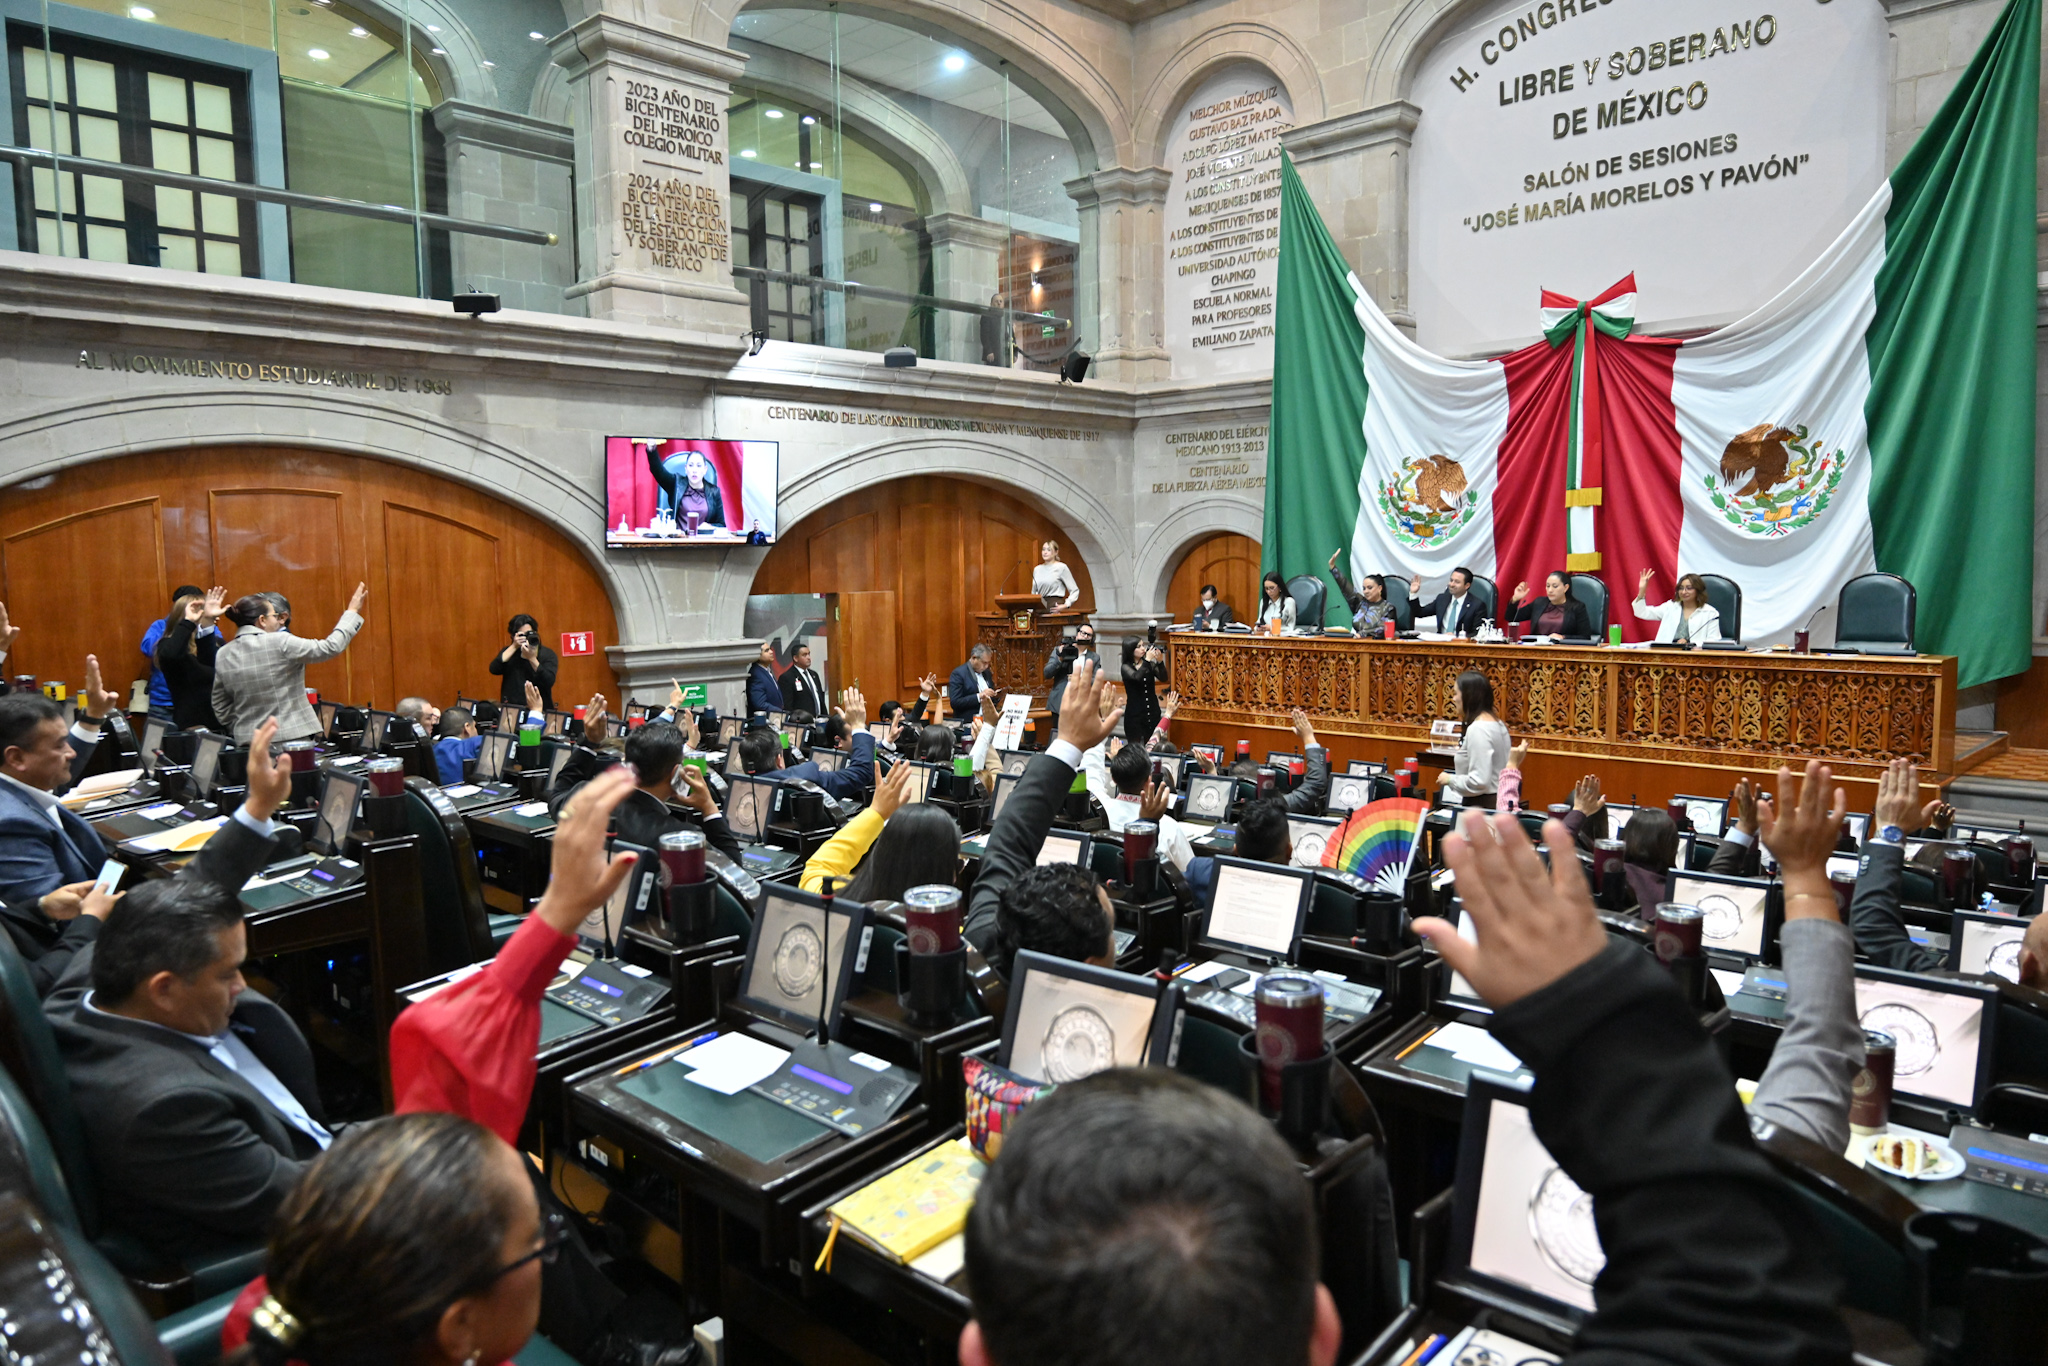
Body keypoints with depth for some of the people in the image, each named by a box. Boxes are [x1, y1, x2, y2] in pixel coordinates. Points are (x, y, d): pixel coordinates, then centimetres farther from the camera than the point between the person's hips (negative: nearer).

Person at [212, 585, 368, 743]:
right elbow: (331, 647, -7)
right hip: (291, 736, -5)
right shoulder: (280, 643, -11)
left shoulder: (223, 655, 7)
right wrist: (352, 612, 3)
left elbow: (220, 708, 13)